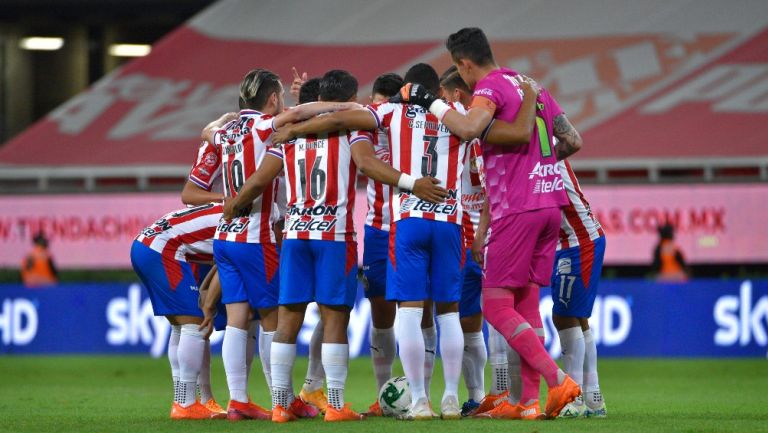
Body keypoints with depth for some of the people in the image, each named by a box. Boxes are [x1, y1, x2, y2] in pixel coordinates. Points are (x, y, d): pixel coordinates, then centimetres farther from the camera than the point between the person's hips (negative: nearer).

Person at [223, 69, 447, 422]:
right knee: (334, 317, -2)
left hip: (296, 233, 4)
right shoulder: (352, 127, 1)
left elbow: (260, 180, 11)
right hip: (335, 233, -4)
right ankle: (336, 404, -4)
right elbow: (366, 162, -18)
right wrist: (410, 183, -23)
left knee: (288, 318, 6)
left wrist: (233, 206, 28)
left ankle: (280, 403, 6)